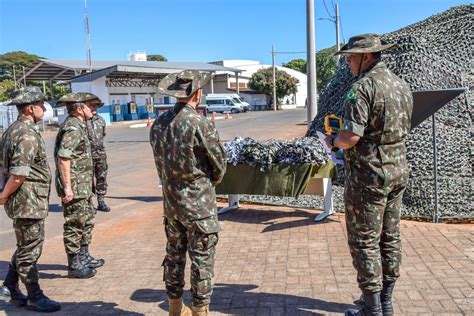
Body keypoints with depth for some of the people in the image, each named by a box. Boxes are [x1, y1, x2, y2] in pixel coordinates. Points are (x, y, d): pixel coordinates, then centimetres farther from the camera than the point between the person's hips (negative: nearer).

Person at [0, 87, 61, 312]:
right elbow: (19, 174, -26)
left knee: (26, 247, 22)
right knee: (30, 251, 2)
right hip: (29, 202, -10)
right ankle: (35, 298, 13)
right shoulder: (28, 135, -21)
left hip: (28, 201, 10)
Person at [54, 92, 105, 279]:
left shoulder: (78, 126, 13)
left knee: (87, 220, 19)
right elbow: (63, 158, -26)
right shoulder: (72, 128, -18)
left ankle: (84, 257, 32)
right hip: (75, 187, -10)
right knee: (75, 225, 0)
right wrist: (67, 187, -26)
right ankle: (74, 265, 12)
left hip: (83, 186, 10)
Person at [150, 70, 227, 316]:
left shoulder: (159, 124, 0)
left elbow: (161, 164, 8)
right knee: (202, 261, 5)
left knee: (174, 255, 18)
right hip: (199, 204, -6)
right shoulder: (201, 124, -19)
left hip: (170, 201, 7)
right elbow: (220, 165, -9)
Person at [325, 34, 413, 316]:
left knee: (365, 241, 3)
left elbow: (351, 137, -25)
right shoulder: (402, 85, 9)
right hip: (399, 171, 9)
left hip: (368, 176, -8)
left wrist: (333, 141, -3)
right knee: (390, 237, 15)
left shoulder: (363, 87, -18)